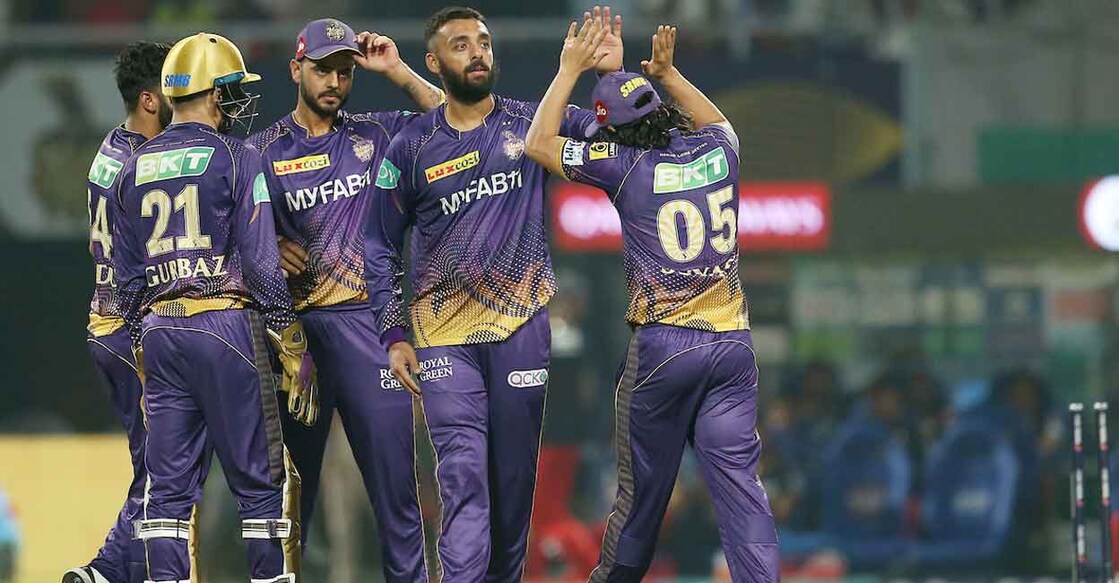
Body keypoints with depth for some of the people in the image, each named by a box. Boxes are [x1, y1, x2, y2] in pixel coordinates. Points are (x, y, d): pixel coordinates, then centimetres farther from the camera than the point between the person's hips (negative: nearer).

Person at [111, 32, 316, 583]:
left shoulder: (134, 169, 13)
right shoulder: (236, 159, -4)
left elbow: (126, 275, 14)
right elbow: (262, 264, -9)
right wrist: (294, 350, -5)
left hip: (157, 330, 5)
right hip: (225, 327, -5)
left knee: (168, 486, 6)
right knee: (262, 481, 0)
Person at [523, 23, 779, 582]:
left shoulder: (624, 164, -6)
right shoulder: (717, 152, 7)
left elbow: (538, 144, 4)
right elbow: (716, 120, 34)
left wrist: (569, 70, 10)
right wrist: (668, 73, 33)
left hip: (663, 344, -4)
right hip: (732, 344, 4)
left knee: (643, 487, 6)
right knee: (738, 481, -2)